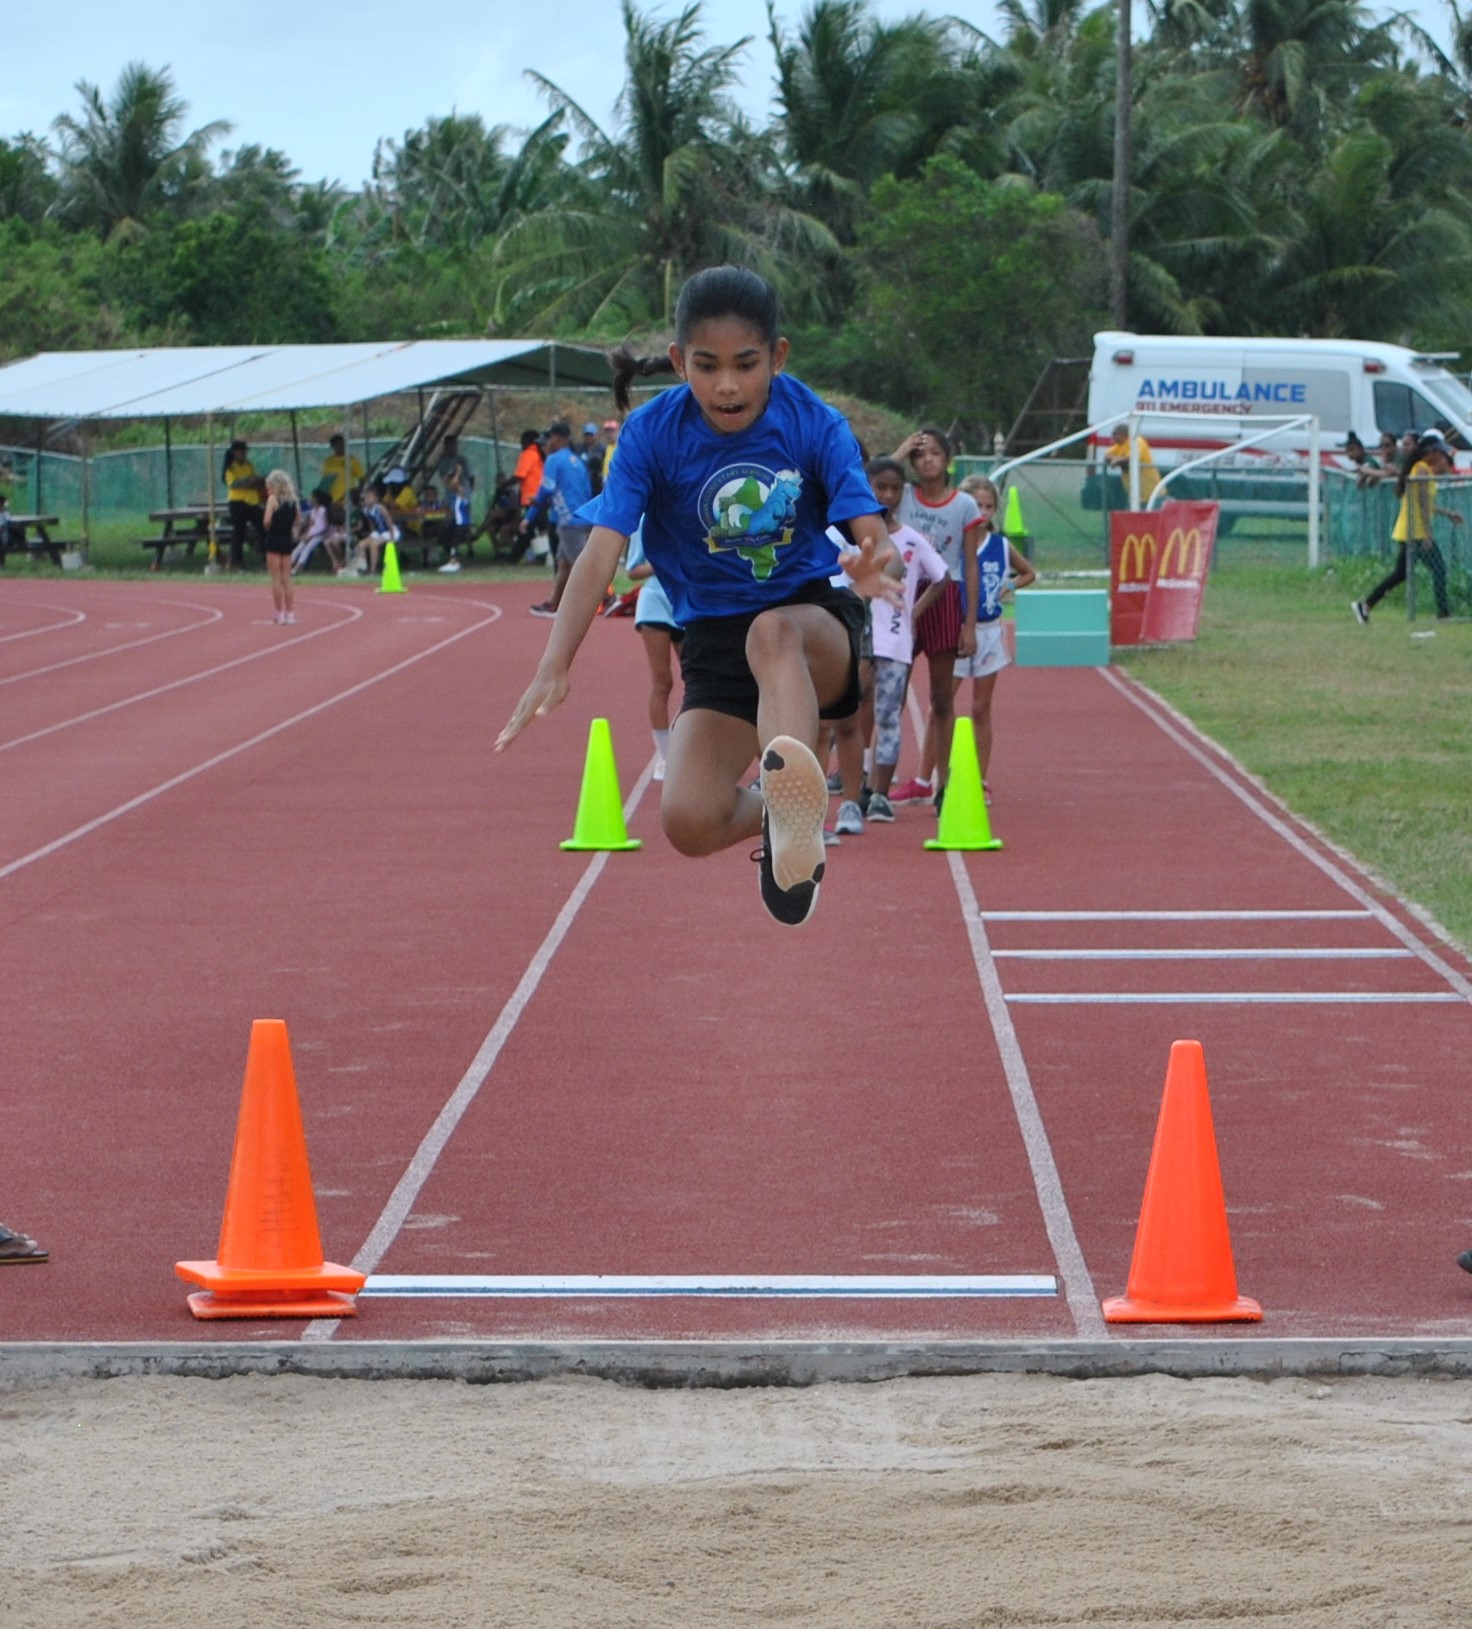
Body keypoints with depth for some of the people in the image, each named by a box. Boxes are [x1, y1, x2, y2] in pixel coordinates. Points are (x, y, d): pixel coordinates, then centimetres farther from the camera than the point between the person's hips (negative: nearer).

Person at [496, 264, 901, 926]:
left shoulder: (814, 424, -12)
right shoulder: (652, 432, -12)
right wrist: (555, 665, -34)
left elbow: (867, 528, -22)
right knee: (689, 822, -20)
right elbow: (603, 548, -20)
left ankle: (789, 799, -61)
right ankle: (782, 817, 11)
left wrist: (872, 565, -49)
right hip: (713, 641, 2)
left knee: (774, 632, -41)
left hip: (816, 623, -2)